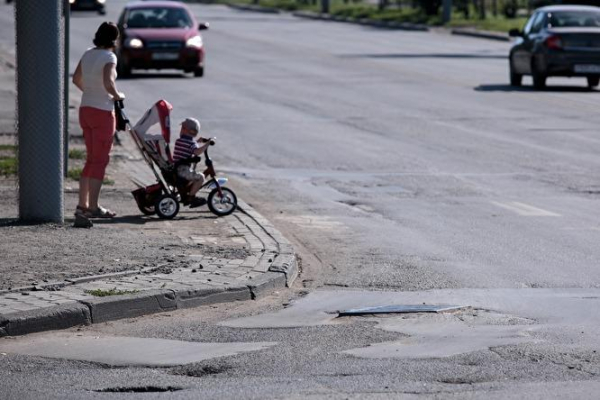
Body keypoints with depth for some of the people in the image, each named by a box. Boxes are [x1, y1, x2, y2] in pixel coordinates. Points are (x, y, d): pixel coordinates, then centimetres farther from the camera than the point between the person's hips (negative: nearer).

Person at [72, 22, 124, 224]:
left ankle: (83, 205, 16)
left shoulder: (88, 54, 8)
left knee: (91, 159, 16)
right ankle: (93, 207, -1)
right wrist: (117, 96, -11)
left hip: (85, 109, 7)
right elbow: (108, 82, -29)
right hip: (102, 111, -7)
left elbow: (76, 79, 18)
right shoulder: (109, 57, -15)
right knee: (100, 160, -1)